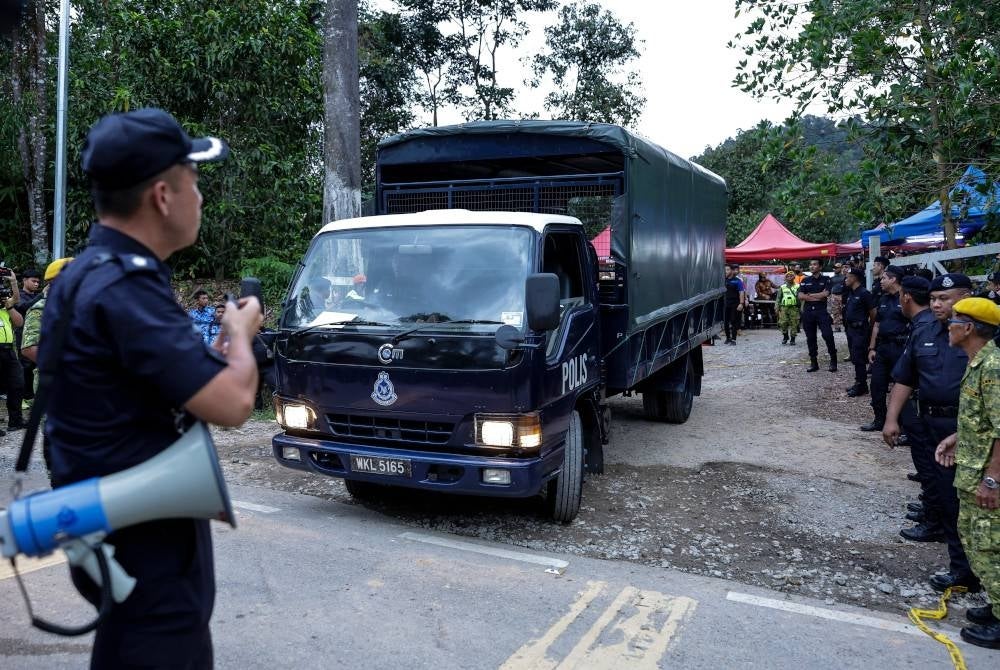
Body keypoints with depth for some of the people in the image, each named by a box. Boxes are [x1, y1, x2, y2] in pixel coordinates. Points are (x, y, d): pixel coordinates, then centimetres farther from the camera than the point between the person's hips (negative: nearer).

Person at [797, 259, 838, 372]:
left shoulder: (826, 279, 5)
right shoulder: (805, 281, 12)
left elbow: (826, 293, -10)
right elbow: (800, 296, 0)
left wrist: (809, 295, -3)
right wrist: (817, 297, -7)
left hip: (821, 311, -3)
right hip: (808, 312, 3)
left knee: (827, 335, -14)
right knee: (810, 338, 6)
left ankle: (833, 360, -2)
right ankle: (814, 363, 13)